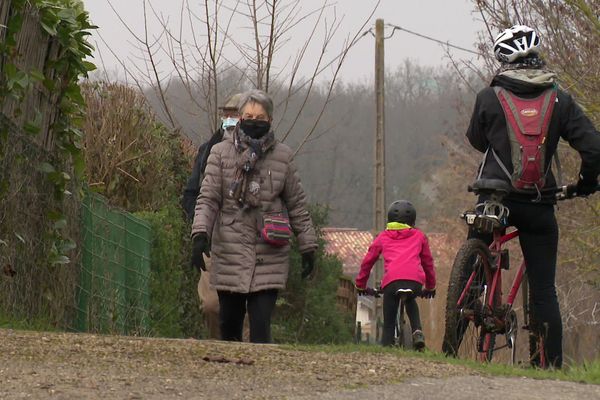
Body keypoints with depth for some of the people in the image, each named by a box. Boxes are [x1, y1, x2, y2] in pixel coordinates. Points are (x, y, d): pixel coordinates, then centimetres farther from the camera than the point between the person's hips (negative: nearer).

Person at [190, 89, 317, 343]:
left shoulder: (282, 157, 6)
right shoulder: (221, 153, 3)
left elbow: (297, 205, 12)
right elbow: (208, 198, -2)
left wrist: (308, 246, 11)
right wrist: (200, 233, -17)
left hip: (269, 258, 0)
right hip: (229, 253, 1)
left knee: (261, 325, -9)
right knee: (229, 323, 8)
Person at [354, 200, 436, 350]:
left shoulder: (382, 237, 28)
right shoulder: (419, 236, 29)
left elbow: (367, 261, 32)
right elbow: (428, 262, 36)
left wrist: (360, 285, 44)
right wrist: (430, 286, 48)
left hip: (392, 281, -2)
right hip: (415, 280, 2)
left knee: (389, 323, 9)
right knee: (410, 301, 34)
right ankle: (417, 331, 13)